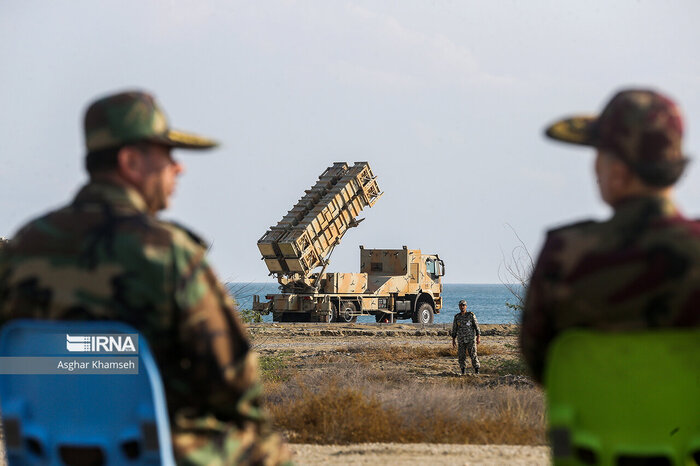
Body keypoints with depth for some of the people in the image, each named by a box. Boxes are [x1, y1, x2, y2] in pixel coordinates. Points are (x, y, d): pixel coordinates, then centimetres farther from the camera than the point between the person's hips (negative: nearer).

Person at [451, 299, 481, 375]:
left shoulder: (471, 315, -2)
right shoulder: (457, 317, 7)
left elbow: (476, 326, -2)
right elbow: (454, 329, 13)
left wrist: (478, 337, -9)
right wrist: (453, 340, 10)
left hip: (471, 339, -3)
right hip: (461, 340, 3)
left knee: (473, 354, -8)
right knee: (461, 356, 1)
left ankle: (476, 370, 1)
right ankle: (463, 370, 12)